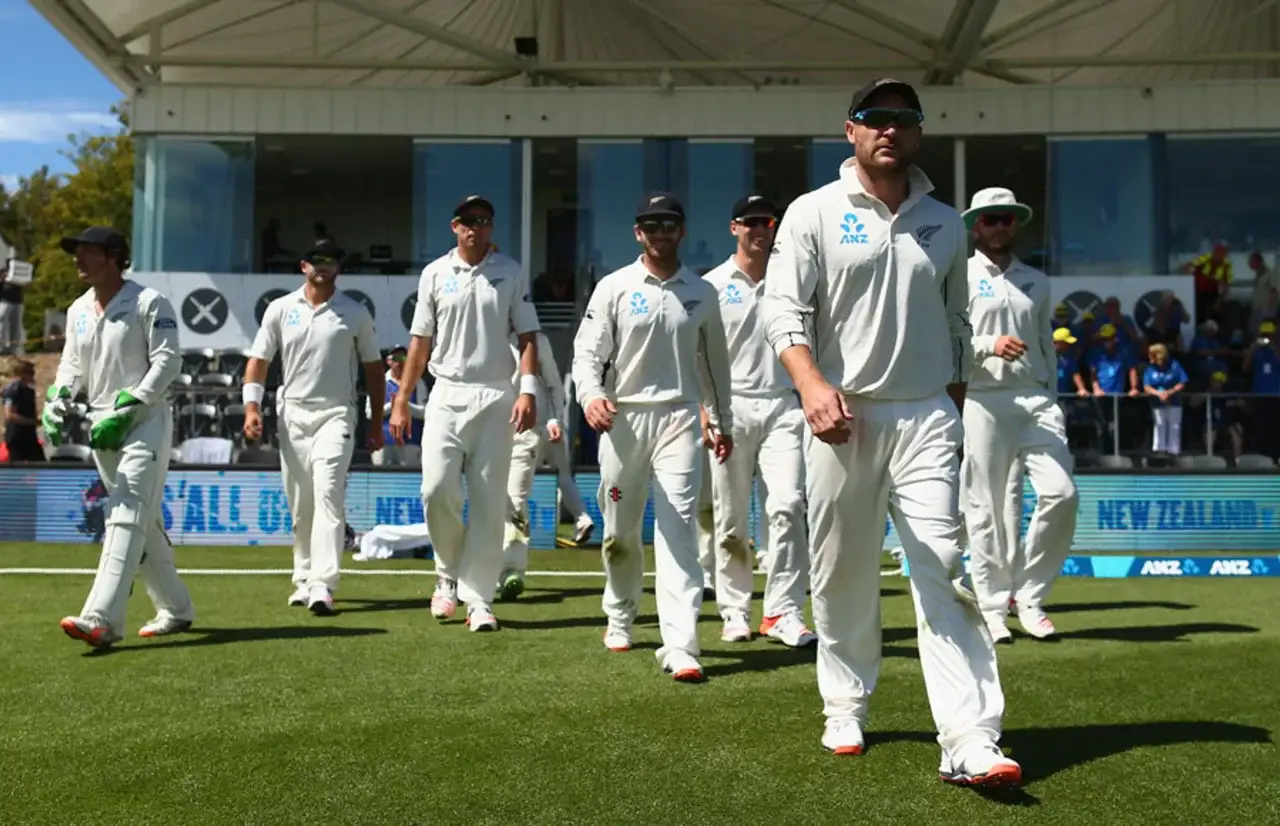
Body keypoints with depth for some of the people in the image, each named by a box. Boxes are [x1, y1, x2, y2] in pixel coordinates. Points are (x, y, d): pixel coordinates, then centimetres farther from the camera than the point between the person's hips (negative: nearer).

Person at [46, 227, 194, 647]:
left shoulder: (149, 303, -8)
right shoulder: (77, 311, 14)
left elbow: (167, 361, -14)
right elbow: (72, 365, 17)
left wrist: (125, 409, -21)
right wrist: (56, 403, -4)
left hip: (145, 421, -7)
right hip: (101, 426, 8)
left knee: (127, 515, -17)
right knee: (144, 522, 12)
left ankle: (102, 619, -26)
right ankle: (176, 610, 23)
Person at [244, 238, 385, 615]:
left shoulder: (355, 312, 5)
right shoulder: (280, 309, 8)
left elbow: (373, 367, 9)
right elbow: (258, 360, 8)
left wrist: (376, 422, 6)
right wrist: (252, 407, -6)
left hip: (336, 414, -2)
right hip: (292, 414, 3)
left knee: (328, 494, -16)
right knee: (299, 505, 7)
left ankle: (322, 585, -22)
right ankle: (304, 579, 21)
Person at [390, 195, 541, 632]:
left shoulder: (512, 273, 5)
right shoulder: (435, 273, 8)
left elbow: (526, 336, 2)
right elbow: (421, 341, 9)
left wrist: (528, 390, -12)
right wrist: (401, 402, 5)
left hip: (496, 397, -1)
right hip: (447, 395, 1)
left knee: (489, 501, -2)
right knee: (437, 489, -9)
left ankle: (478, 599, 5)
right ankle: (449, 574, 17)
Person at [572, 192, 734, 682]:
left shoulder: (701, 292, 9)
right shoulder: (614, 287, 2)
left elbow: (714, 360, 17)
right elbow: (588, 350, -4)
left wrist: (722, 422, 19)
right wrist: (591, 394, -24)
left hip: (679, 417, 0)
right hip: (623, 418, 0)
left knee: (677, 528, -10)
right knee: (619, 530, 10)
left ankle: (680, 647, -15)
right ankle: (620, 618, 33)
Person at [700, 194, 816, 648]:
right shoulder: (714, 284, 5)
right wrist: (704, 412, -7)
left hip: (782, 406, 1)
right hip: (731, 407, -1)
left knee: (787, 505, -12)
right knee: (730, 518, 4)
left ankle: (784, 611, -6)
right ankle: (734, 610, 17)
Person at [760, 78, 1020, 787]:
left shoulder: (946, 223, 13)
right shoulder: (814, 213, 3)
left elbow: (956, 324, 19)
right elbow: (784, 309, -7)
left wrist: (954, 412, 14)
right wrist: (811, 383, -24)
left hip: (925, 417, 2)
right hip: (841, 415, -1)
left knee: (943, 573, -6)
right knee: (840, 572, 7)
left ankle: (969, 743, -8)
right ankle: (845, 710, 25)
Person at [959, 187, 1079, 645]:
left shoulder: (1036, 281, 19)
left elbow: (1047, 346, 20)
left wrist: (1052, 401, 17)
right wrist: (990, 345, -20)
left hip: (1036, 399, 4)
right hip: (984, 401, -4)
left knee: (1061, 493, -9)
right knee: (988, 507, -2)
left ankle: (1029, 596, 6)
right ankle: (993, 607, 9)